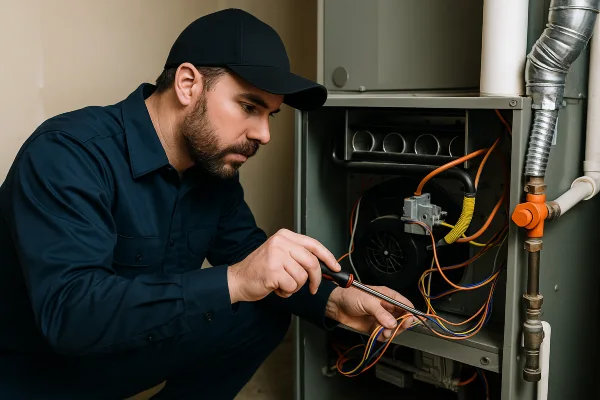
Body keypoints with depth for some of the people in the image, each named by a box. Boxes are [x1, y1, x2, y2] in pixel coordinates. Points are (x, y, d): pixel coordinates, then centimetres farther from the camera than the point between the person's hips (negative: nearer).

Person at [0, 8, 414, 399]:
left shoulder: (215, 163, -4)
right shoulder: (66, 153, -27)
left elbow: (254, 261, 4)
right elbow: (68, 312, -37)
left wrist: (333, 301, -14)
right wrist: (235, 281, -44)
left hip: (130, 345, 7)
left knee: (266, 315, -6)